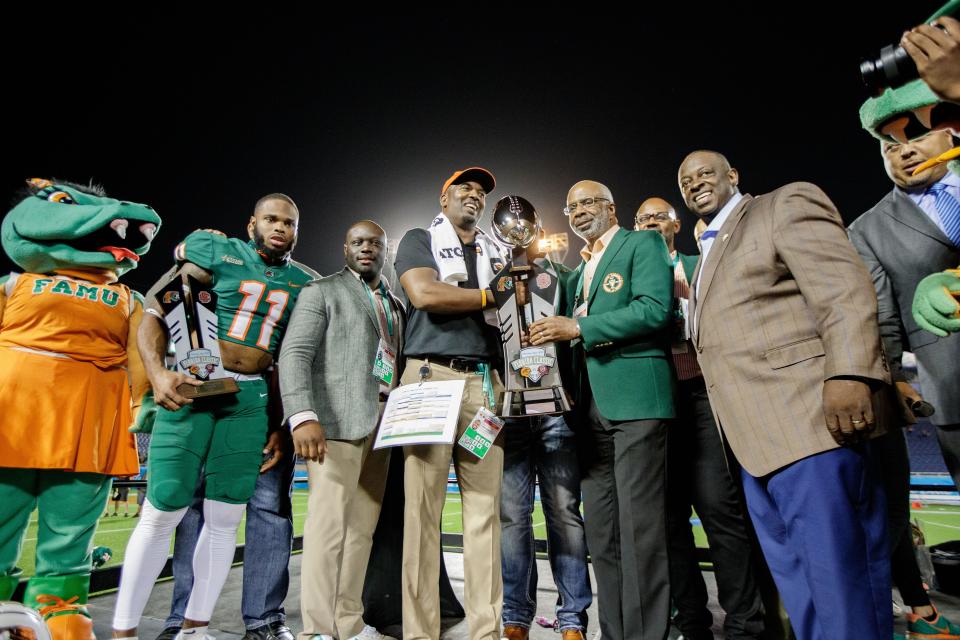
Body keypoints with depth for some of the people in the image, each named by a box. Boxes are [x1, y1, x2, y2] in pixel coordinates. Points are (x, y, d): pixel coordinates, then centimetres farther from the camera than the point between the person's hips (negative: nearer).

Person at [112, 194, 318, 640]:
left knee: (225, 518, 7)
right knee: (163, 511, -1)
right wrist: (158, 373, -15)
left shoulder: (304, 283, 11)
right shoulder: (216, 252, 2)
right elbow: (157, 313, 0)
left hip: (253, 399, 3)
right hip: (192, 387, -3)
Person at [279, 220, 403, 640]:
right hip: (336, 418, -5)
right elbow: (295, 354, -7)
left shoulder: (395, 305, 22)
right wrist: (303, 416, -20)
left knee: (363, 525, 7)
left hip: (382, 420, 6)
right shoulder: (321, 291, 4)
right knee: (330, 522, -4)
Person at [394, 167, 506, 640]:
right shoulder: (419, 240, 11)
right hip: (432, 377, -4)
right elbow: (423, 293, -8)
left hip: (485, 383, 4)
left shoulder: (495, 254, 24)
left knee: (484, 508, 3)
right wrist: (488, 296, 0)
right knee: (423, 507, -3)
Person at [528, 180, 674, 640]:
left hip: (634, 398, -7)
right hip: (591, 407, 7)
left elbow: (655, 309, -12)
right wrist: (569, 391, 8)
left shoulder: (643, 243, 5)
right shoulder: (578, 273, 26)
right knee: (600, 533, 8)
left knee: (638, 527, -5)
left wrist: (578, 328, -11)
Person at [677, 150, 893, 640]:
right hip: (757, 443, 9)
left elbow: (844, 287, -12)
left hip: (807, 427, -8)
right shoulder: (706, 256, 26)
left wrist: (848, 372, -24)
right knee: (800, 593, 15)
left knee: (838, 579, -3)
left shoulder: (787, 203, 3)